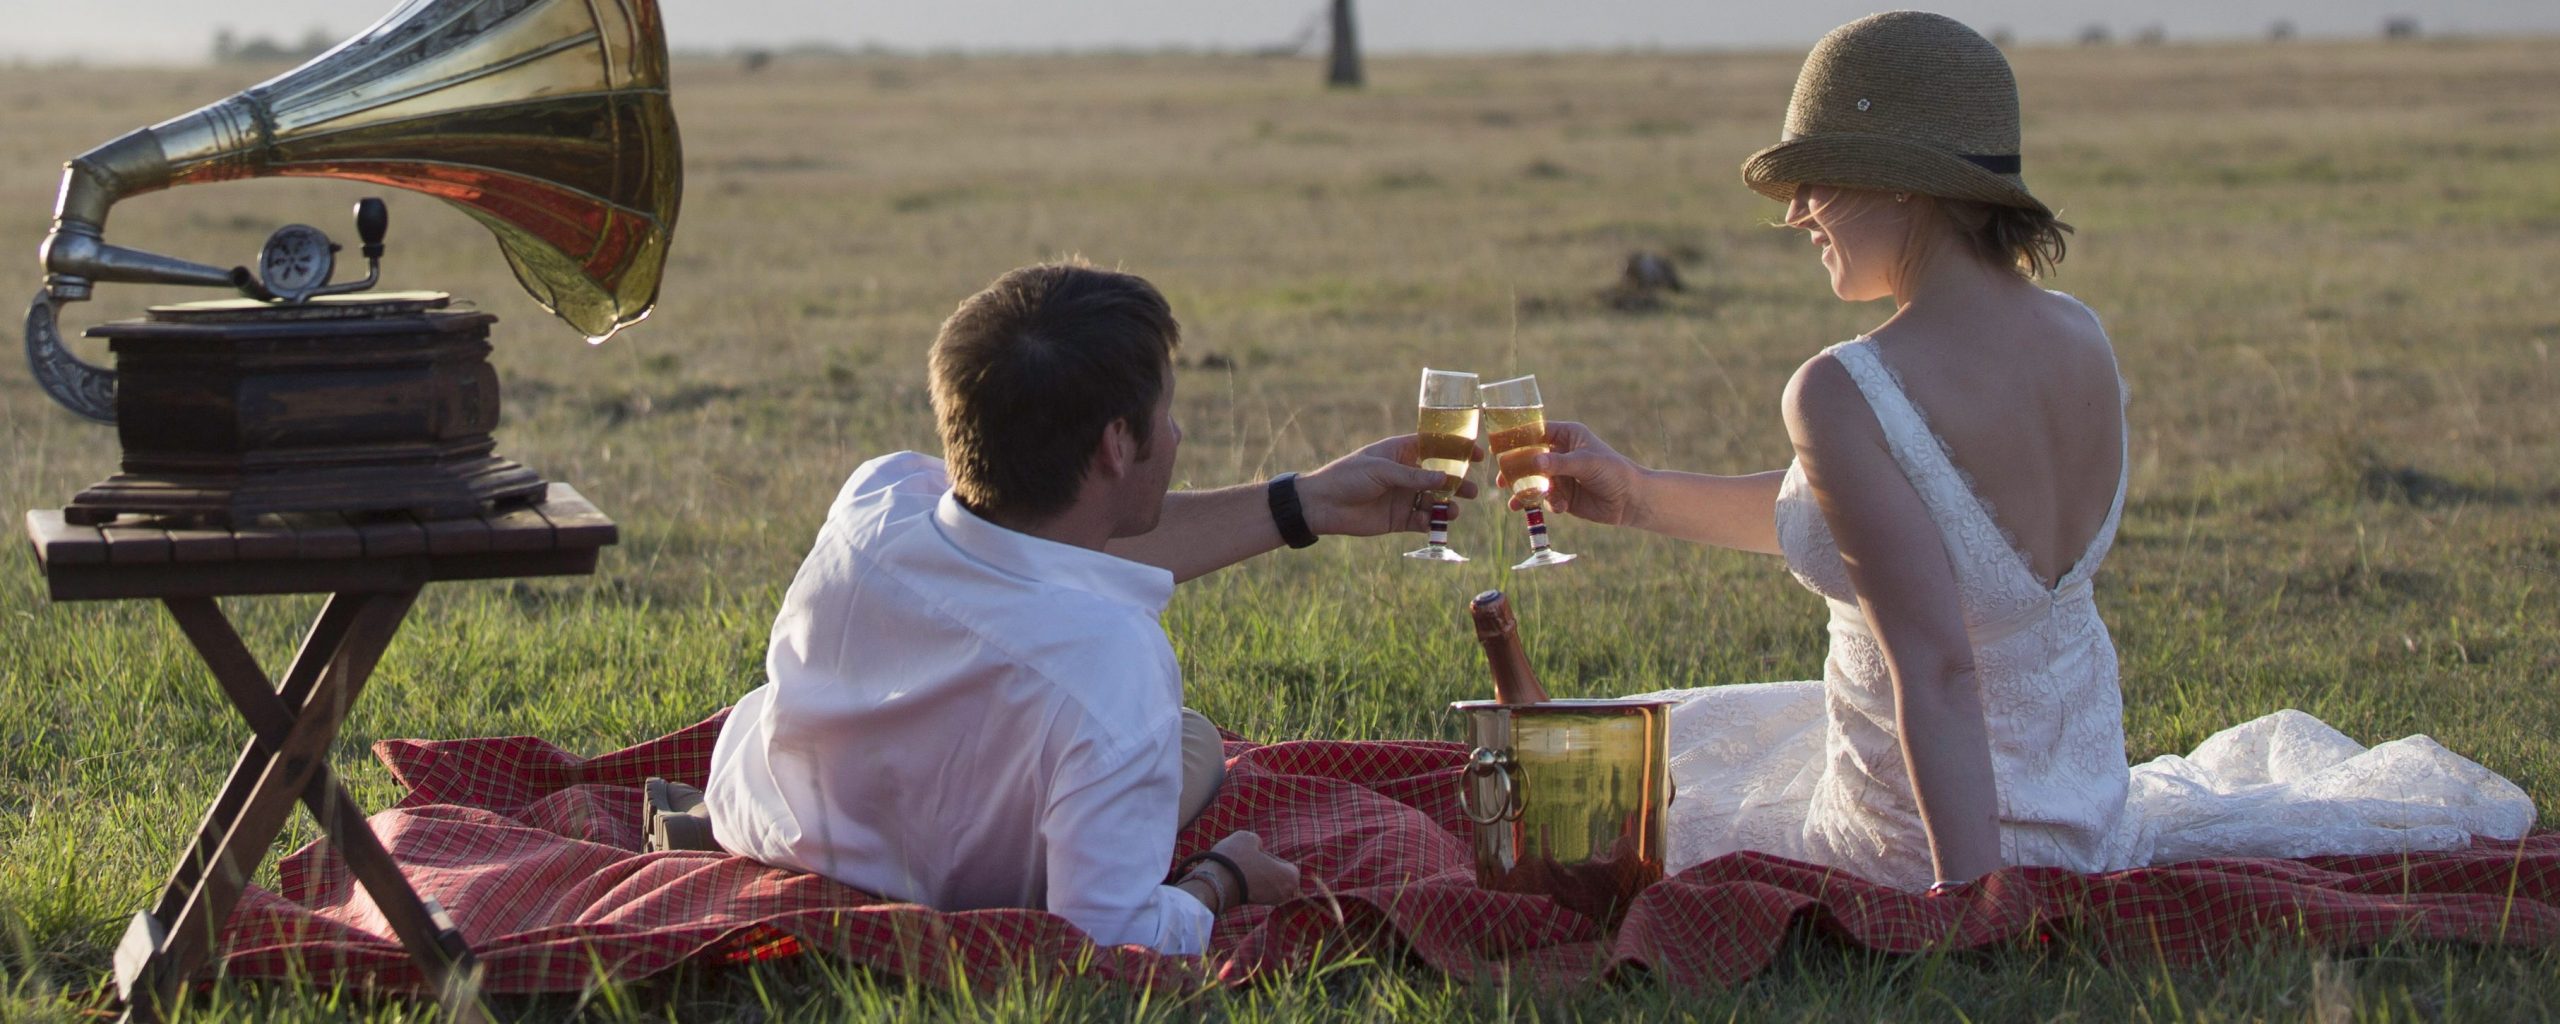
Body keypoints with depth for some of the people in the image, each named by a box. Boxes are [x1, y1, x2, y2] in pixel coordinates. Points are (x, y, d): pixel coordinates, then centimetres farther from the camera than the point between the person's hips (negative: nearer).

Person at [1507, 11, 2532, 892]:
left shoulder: (1840, 395, -28)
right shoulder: (2081, 340, -3)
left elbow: (1935, 668, -33)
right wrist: (1638, 494, 7)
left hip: (1921, 848, -7)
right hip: (2090, 792, 7)